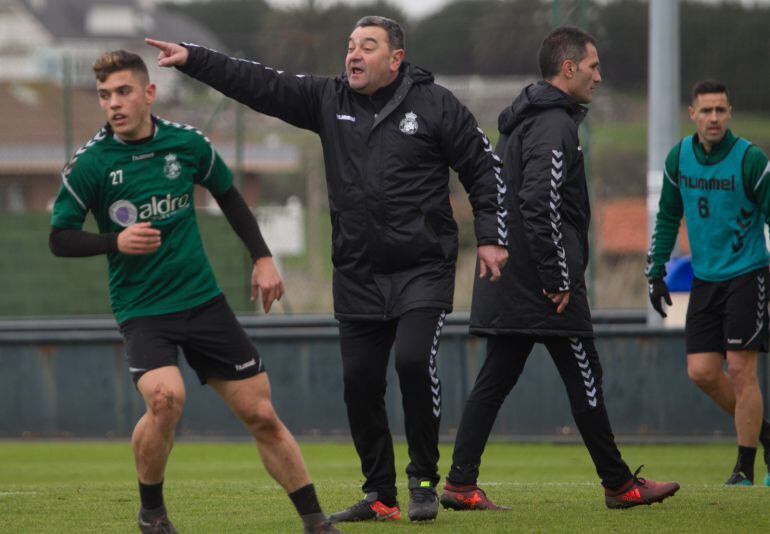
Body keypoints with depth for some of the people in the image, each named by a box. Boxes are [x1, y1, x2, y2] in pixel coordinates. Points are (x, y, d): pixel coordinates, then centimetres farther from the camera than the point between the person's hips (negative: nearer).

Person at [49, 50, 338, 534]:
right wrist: (115, 242, -20)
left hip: (203, 301, 3)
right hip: (141, 308, -3)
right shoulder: (90, 163, -9)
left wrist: (263, 257, 13)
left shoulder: (187, 143, -1)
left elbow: (228, 195, 16)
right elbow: (60, 238, -4)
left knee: (262, 415, 3)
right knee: (166, 397, -29)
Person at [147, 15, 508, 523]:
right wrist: (194, 59, -9)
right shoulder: (328, 99, 6)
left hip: (423, 269, -5)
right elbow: (259, 85, 0)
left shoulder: (434, 104, -3)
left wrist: (490, 238, -4)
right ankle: (380, 496, 15)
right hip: (358, 276, 5)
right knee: (360, 382, 4)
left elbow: (484, 169, 2)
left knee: (413, 359, -21)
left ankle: (424, 481, -4)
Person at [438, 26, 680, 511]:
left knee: (495, 379, 6)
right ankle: (620, 485, 8)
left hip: (508, 288, 9)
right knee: (584, 380, 0)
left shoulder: (521, 122, 18)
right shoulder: (555, 126, -14)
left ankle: (461, 483, 1)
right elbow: (540, 207, -24)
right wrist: (559, 282, -20)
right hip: (543, 287, -9)